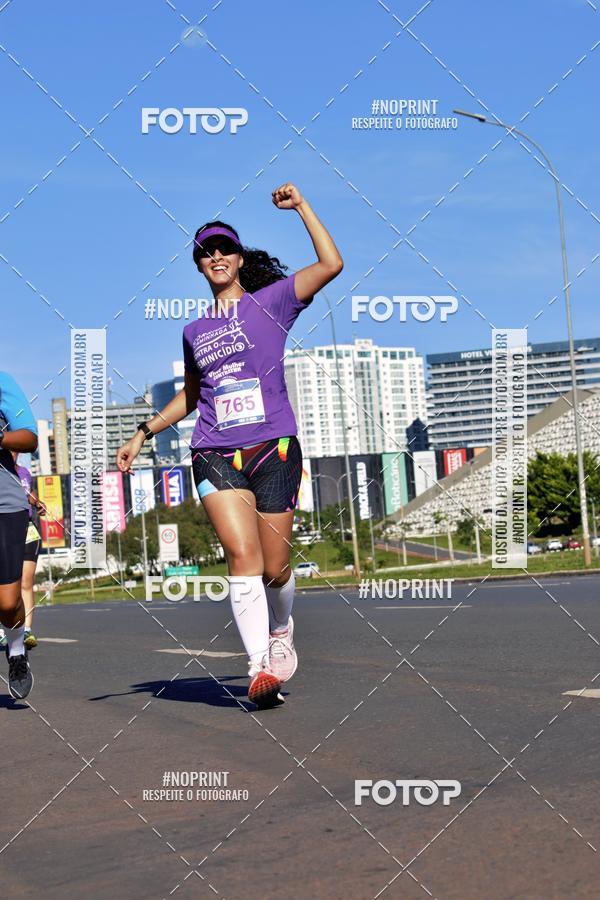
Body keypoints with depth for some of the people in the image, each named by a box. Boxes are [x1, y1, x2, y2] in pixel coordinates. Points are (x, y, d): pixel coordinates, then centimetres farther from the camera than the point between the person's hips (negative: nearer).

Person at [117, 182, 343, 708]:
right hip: (216, 457, 2)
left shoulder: (270, 301, 7)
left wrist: (301, 206, -3)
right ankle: (260, 669, -19)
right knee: (243, 556, -17)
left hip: (273, 450, -2)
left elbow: (331, 264, -5)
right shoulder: (195, 331, 19)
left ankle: (281, 632, 33)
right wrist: (143, 434, 27)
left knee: (275, 567, 2)